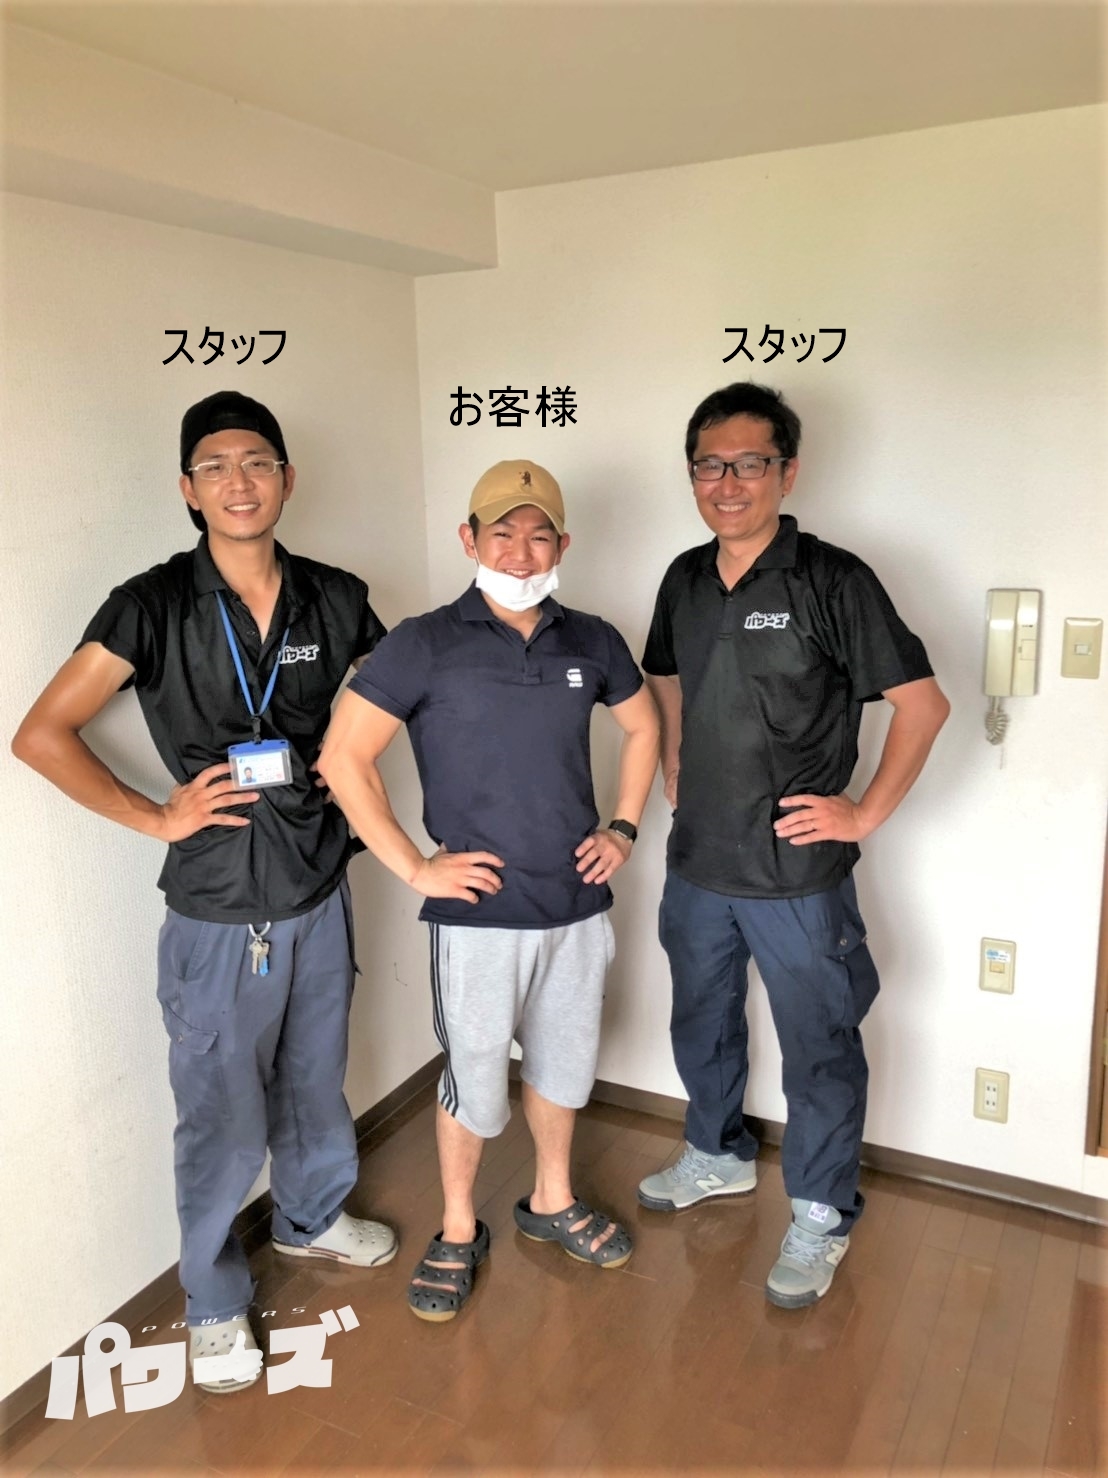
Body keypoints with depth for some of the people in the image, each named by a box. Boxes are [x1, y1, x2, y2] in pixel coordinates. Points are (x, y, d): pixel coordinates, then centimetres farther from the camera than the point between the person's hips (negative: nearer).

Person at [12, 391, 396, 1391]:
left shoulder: (336, 601, -2)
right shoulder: (153, 607, -12)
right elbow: (41, 736, -8)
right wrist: (155, 816, -12)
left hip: (321, 896, 4)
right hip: (218, 914, -3)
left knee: (315, 1082, 23)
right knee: (223, 1122, 9)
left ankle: (312, 1217, 51)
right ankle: (215, 1302, 34)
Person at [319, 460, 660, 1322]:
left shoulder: (591, 642, 1)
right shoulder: (426, 645, -11)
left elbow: (642, 726, 18)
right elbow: (344, 758, -11)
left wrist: (624, 830, 8)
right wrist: (414, 867, -12)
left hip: (579, 904, 4)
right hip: (479, 913, -4)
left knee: (565, 1065, 20)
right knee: (475, 1083, 10)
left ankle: (552, 1202, 44)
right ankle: (458, 1233, 34)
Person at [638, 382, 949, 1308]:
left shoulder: (831, 580, -14)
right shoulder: (685, 580, 4)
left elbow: (922, 701, -12)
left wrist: (867, 813, -14)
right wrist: (676, 776, 10)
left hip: (797, 875, -6)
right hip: (696, 865, 6)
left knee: (819, 1050, 9)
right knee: (702, 1024, 23)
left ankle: (821, 1216, 31)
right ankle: (718, 1155, 47)